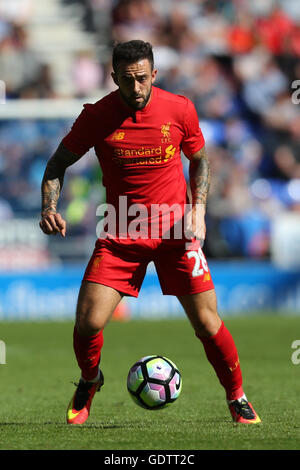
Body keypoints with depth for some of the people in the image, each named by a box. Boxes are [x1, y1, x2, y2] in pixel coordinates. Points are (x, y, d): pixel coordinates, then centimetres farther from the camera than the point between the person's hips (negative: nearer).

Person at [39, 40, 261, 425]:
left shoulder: (180, 109, -6)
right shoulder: (96, 117, -8)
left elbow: (199, 160, 11)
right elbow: (59, 162, 4)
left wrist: (197, 212, -3)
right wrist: (50, 208, -13)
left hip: (175, 231, 0)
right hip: (120, 235, 0)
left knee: (207, 323, -6)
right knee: (88, 322, -11)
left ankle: (237, 398, 17)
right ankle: (89, 381, 22)